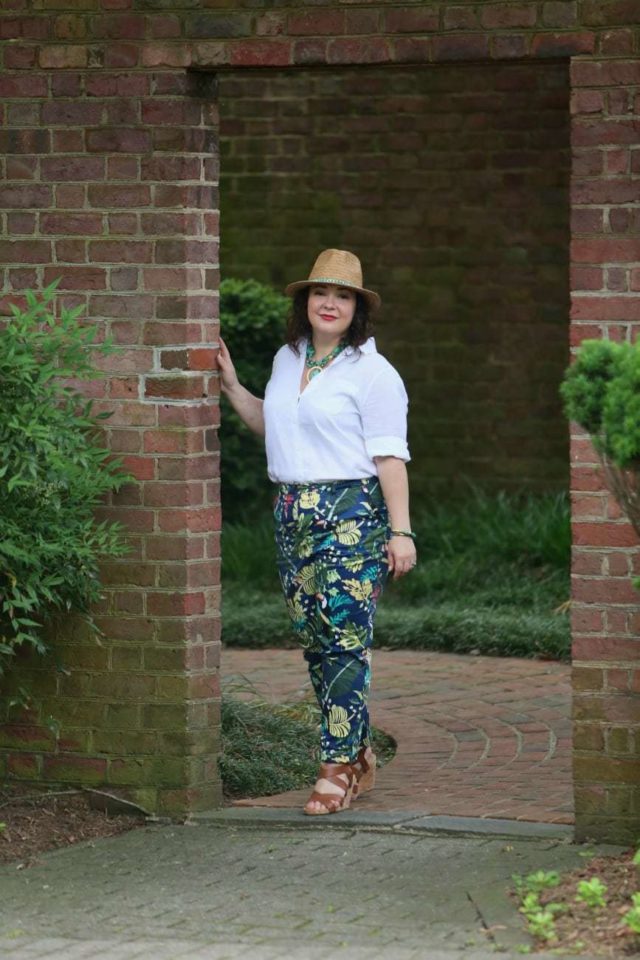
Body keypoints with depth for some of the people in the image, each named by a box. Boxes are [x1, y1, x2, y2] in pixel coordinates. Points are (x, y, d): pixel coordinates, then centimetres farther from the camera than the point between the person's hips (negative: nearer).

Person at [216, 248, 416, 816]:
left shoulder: (371, 371, -5)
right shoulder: (287, 360, 15)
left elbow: (390, 456, -10)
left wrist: (401, 531, -14)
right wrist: (232, 387, 20)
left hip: (351, 514, -7)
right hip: (293, 514, 7)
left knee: (345, 637, -10)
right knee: (313, 638, 7)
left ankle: (340, 768, -7)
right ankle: (358, 756, 17)